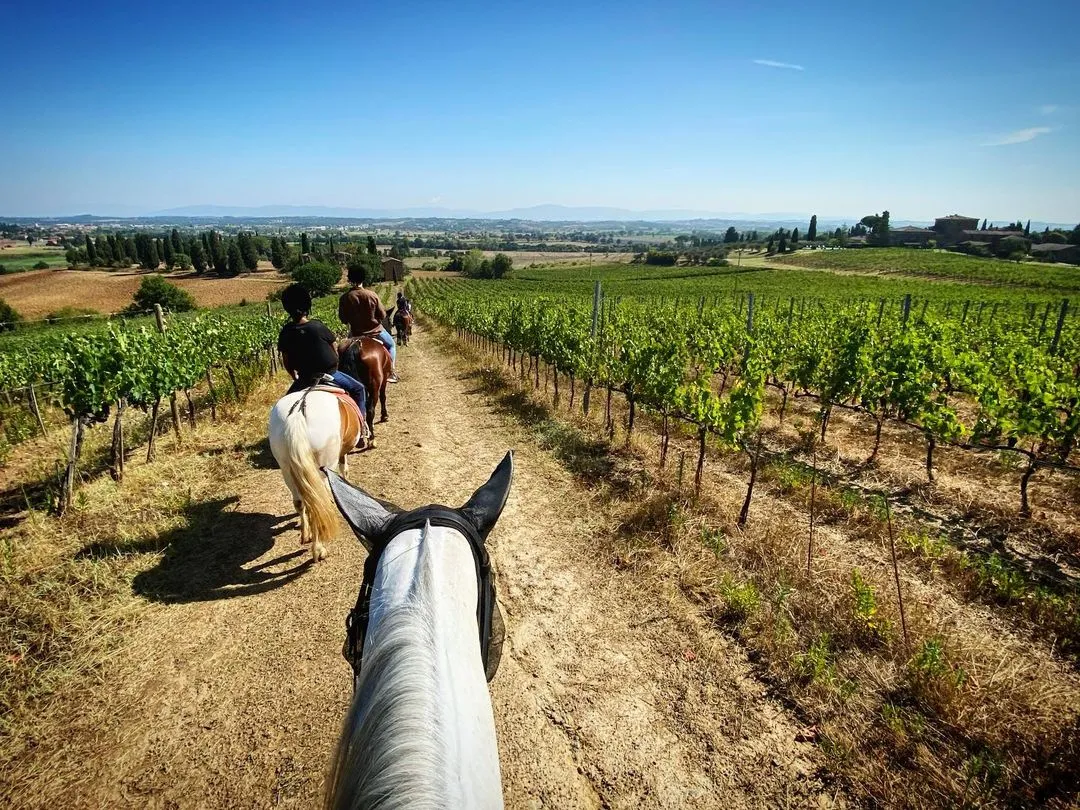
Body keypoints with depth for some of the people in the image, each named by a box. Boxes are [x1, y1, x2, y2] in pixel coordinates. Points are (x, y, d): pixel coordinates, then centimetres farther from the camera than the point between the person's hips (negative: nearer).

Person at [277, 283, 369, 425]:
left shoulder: (285, 332, -8)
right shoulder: (317, 326, -18)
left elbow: (287, 362, 1)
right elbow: (335, 347, -4)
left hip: (305, 377, 3)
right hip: (329, 373, -3)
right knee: (359, 389, 13)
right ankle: (362, 421, 9)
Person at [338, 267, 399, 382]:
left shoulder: (344, 298, -14)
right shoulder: (371, 295, -19)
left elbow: (343, 319, -4)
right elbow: (383, 315, -10)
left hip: (356, 333, 2)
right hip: (375, 331, -2)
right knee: (391, 345, 25)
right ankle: (392, 372, 17)